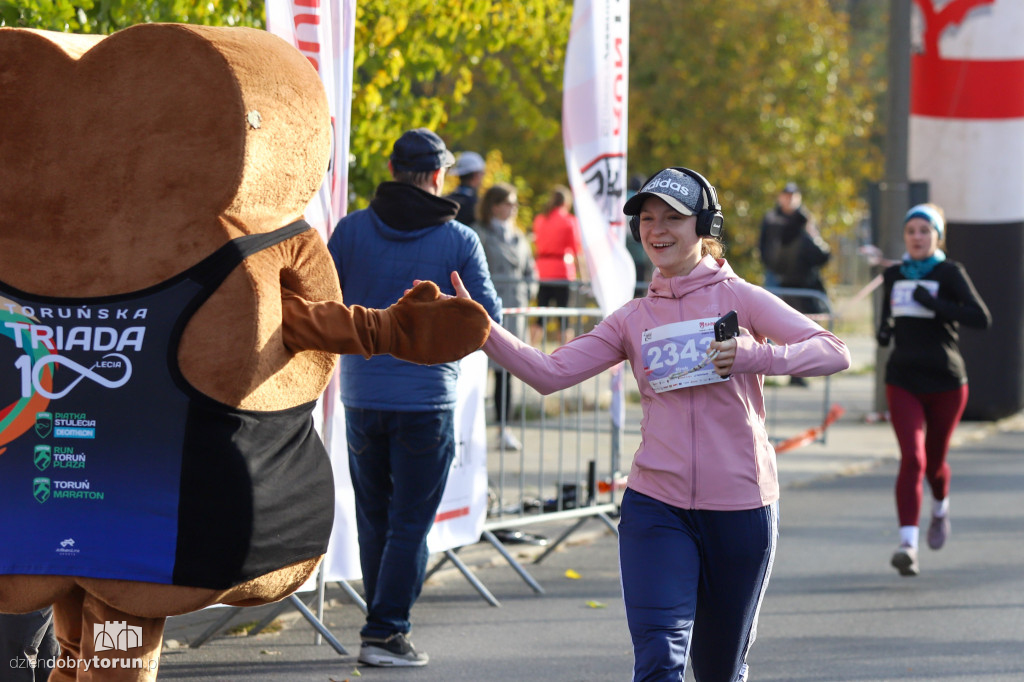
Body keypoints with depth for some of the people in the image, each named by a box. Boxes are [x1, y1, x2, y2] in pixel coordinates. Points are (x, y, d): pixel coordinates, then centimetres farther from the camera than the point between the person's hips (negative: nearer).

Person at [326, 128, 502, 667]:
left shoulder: (352, 230, -1)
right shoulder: (459, 241, -5)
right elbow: (488, 321, -4)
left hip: (362, 395, 3)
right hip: (426, 397, -3)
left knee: (373, 518, 14)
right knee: (410, 522, 2)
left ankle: (384, 627, 21)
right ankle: (385, 633, -2)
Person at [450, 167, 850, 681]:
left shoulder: (740, 299, -1)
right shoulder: (633, 320, 9)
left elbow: (834, 353, -11)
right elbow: (550, 372, -1)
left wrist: (754, 356, -26)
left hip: (740, 507, -1)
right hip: (656, 505, 1)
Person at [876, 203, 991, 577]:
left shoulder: (950, 274, -5)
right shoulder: (893, 276, 8)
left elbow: (981, 318, -17)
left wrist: (933, 303, -23)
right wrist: (884, 331, 4)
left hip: (946, 382, -2)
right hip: (903, 382, 2)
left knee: (934, 462, 12)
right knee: (913, 458, -16)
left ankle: (941, 509, 47)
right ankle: (908, 544, -23)